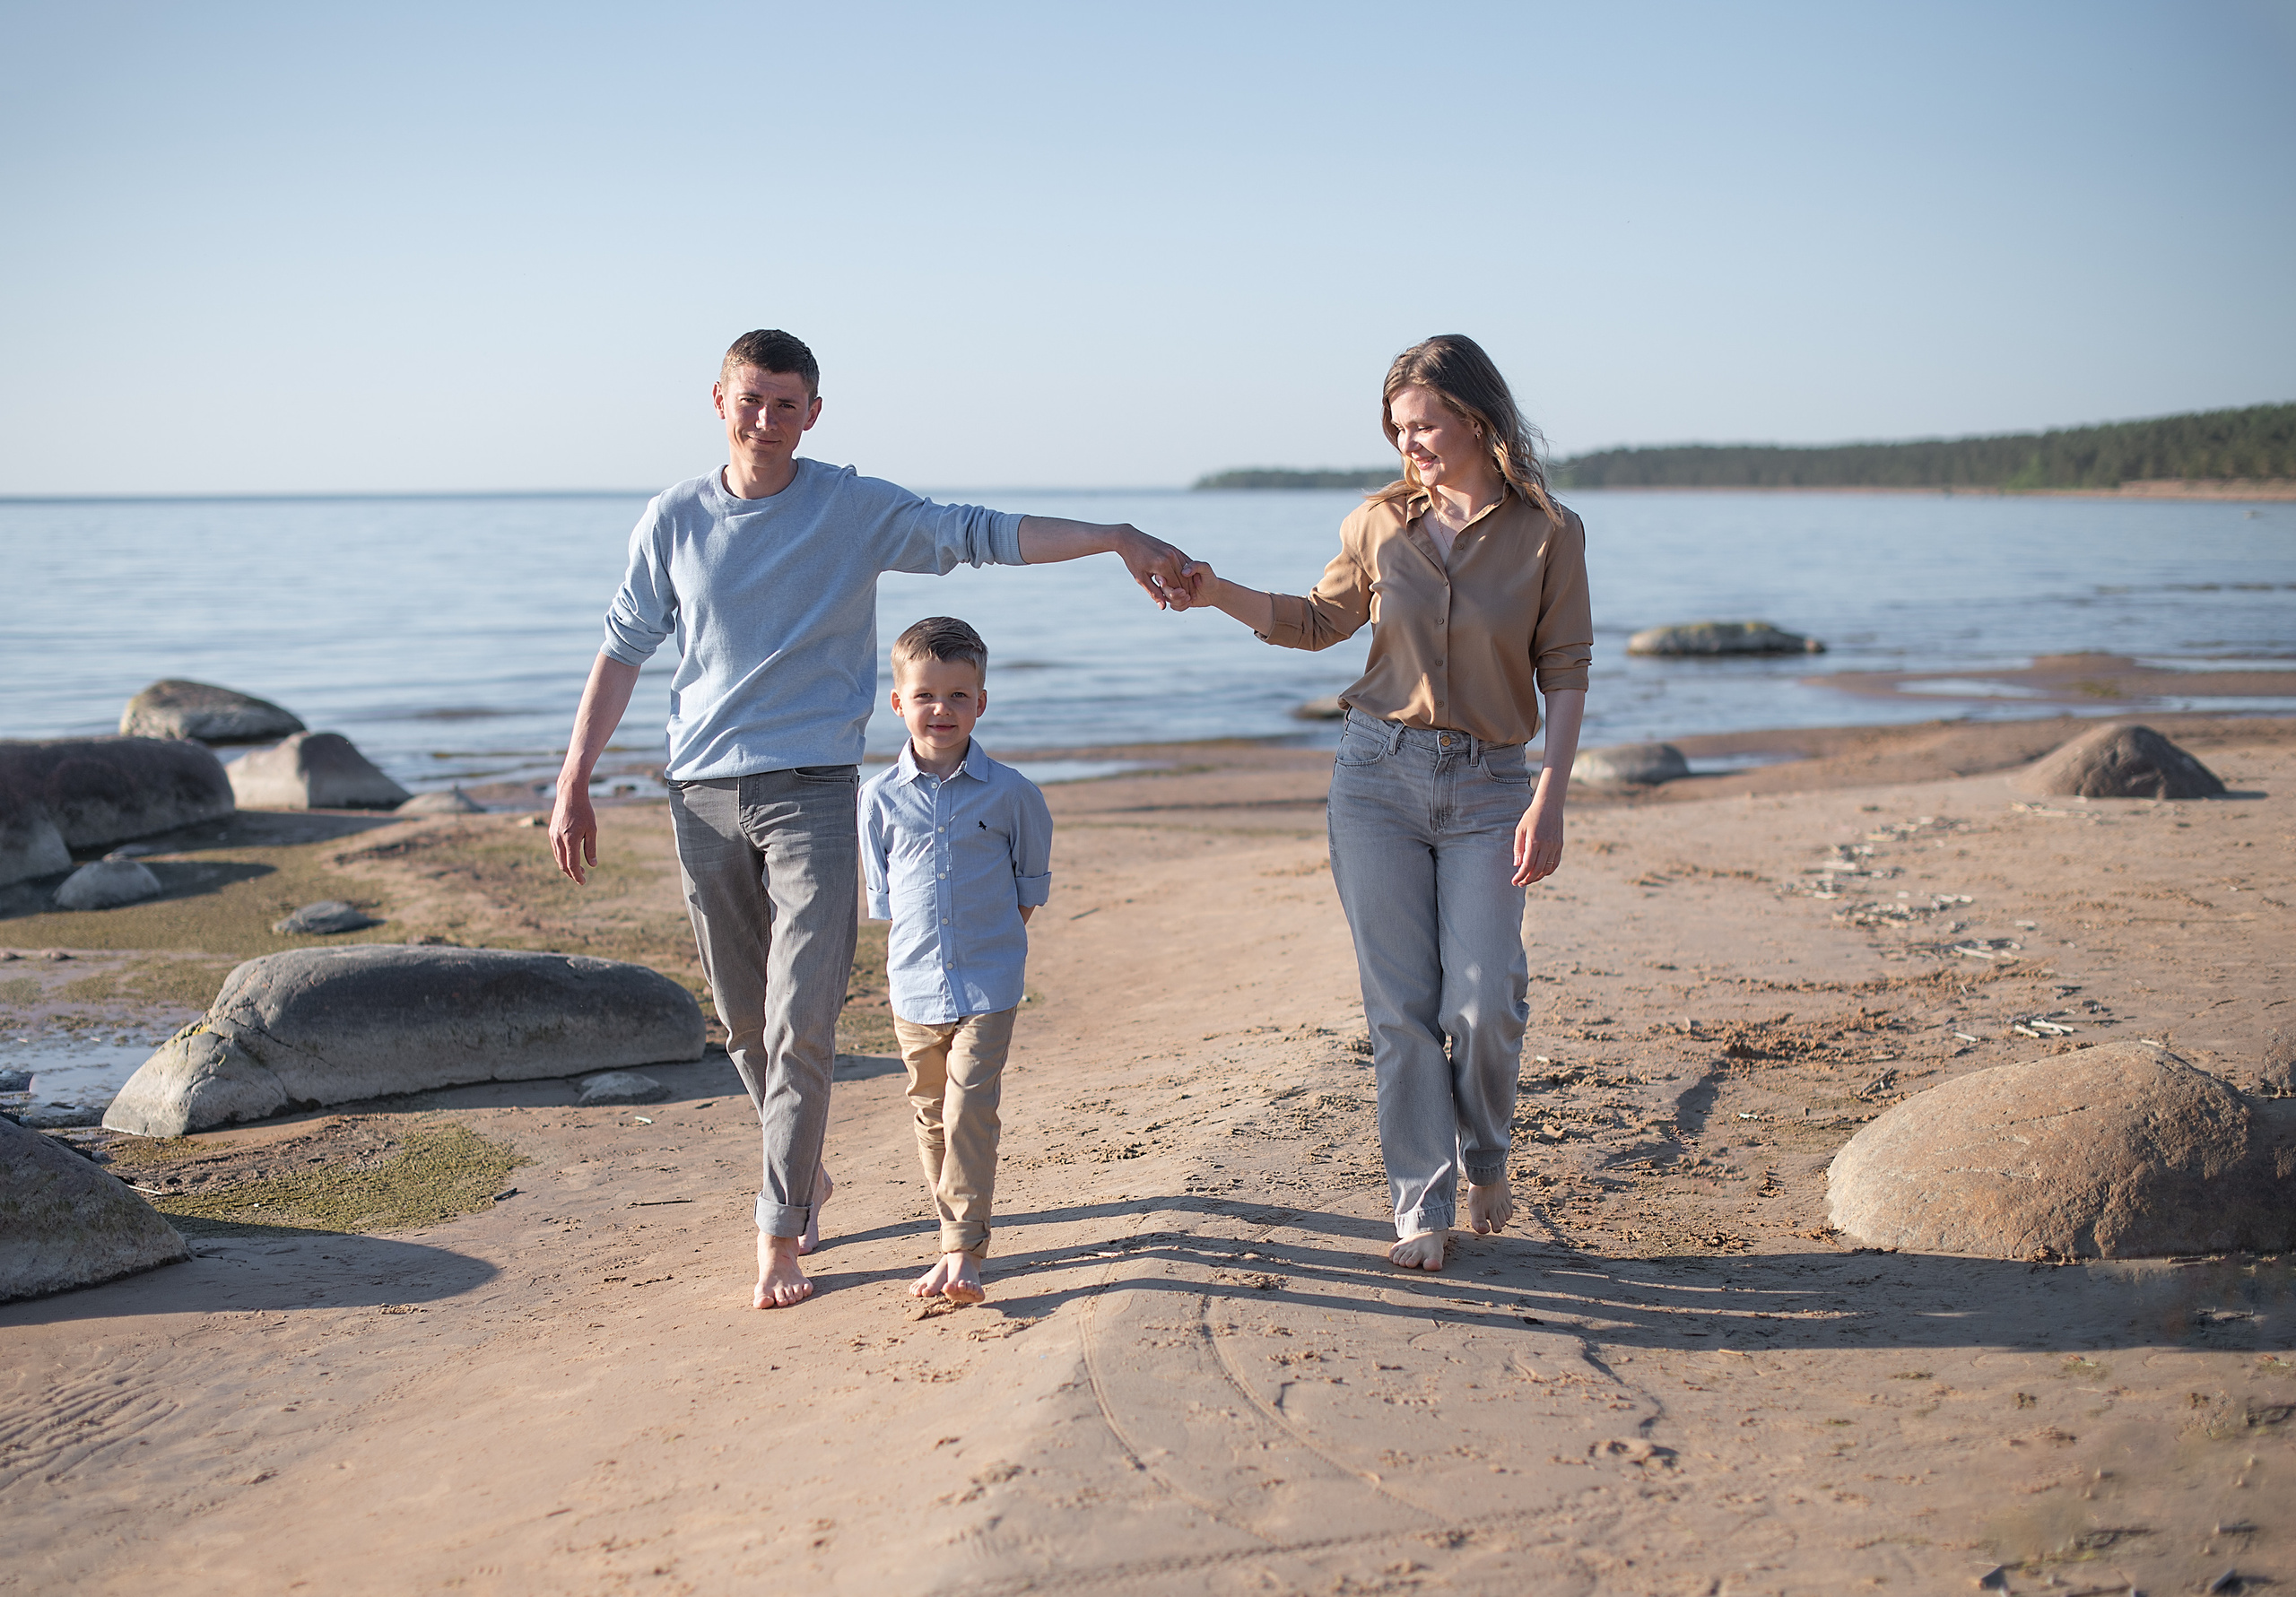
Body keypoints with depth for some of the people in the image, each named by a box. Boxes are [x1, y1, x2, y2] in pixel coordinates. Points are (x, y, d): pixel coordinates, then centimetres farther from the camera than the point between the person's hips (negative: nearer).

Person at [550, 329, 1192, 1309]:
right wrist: (573, 784, 8)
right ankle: (803, 1179, 32)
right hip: (703, 793, 3)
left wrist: (1117, 538, -17)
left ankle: (780, 1232, -1)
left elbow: (986, 535, -6)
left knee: (802, 1023, -11)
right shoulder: (674, 520, 7)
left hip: (812, 788, -3)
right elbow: (623, 651, 12)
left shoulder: (857, 510, 0)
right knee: (746, 1024, 11)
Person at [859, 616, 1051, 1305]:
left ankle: (961, 1252, -7)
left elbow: (1032, 880, 10)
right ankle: (959, 1227, 26)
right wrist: (899, 959, 6)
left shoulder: (1010, 793, -4)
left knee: (969, 1112, -11)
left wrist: (996, 940, 6)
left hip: (988, 984, -3)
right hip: (914, 986, 3)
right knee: (931, 1118, 11)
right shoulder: (881, 795, 0)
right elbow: (880, 893, 11)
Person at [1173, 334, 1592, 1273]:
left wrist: (1550, 800, -10)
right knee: (1401, 1004, 1)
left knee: (1485, 1006, -7)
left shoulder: (1547, 534, -3)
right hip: (1379, 773, 2)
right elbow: (1319, 622, 16)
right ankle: (1423, 1206, 12)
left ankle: (1483, 1158, 23)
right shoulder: (1381, 525, 4)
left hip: (1489, 785, -2)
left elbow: (1565, 675, -2)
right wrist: (1219, 594, 0)